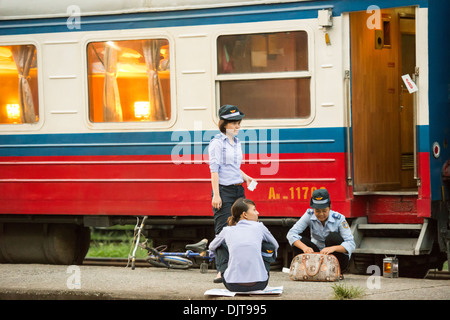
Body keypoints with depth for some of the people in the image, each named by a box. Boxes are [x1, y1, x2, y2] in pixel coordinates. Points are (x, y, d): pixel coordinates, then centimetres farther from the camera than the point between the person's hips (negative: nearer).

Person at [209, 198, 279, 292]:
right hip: (259, 284, -1)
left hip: (233, 285, 1)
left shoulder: (227, 230, 8)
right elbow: (276, 246, 25)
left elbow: (212, 247, 29)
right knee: (269, 246, 22)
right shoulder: (259, 227, 5)